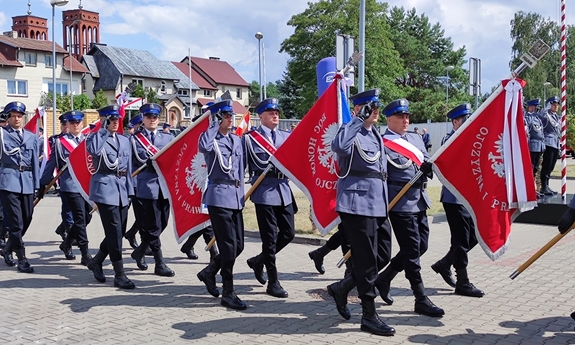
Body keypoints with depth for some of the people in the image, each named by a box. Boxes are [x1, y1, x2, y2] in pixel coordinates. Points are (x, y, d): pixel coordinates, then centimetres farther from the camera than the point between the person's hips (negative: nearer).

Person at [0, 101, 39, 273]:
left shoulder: (32, 137, 14)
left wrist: (36, 184, 12)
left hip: (27, 182, 5)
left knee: (26, 219, 10)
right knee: (15, 221, -6)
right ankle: (21, 259, 0)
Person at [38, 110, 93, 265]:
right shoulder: (59, 142, 1)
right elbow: (51, 164, 3)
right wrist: (43, 184, 5)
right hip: (71, 186, -4)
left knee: (87, 218, 10)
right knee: (80, 219, -6)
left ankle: (66, 244, 31)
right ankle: (85, 254, 2)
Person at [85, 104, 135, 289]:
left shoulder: (125, 140, 16)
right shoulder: (95, 138, -2)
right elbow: (94, 151, -27)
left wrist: (129, 191, 12)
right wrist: (103, 130, -19)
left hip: (122, 190, 6)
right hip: (105, 189, -6)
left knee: (118, 231, 9)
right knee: (115, 232, -9)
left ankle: (96, 261, 31)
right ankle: (119, 275, -4)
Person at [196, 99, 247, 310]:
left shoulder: (237, 140, 15)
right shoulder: (210, 139, -6)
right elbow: (203, 147, -31)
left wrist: (240, 191, 16)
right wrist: (215, 124, -18)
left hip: (236, 197, 7)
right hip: (219, 196, -7)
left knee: (238, 245, 9)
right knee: (229, 246, -7)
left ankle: (209, 272, 31)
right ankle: (228, 294, 4)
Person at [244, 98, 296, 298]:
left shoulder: (286, 136, 14)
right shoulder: (252, 137, -1)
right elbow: (260, 163, -9)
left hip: (283, 189, 6)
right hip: (265, 191, -6)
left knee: (289, 233, 7)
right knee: (270, 237, -1)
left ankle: (258, 261, 28)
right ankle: (273, 283, 10)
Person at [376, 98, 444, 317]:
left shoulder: (416, 138, 15)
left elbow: (426, 163, 11)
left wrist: (428, 167, -11)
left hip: (419, 201, 8)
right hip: (401, 203, -8)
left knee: (421, 247, 13)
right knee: (412, 250, -2)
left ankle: (384, 279, 29)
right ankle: (421, 300, 8)